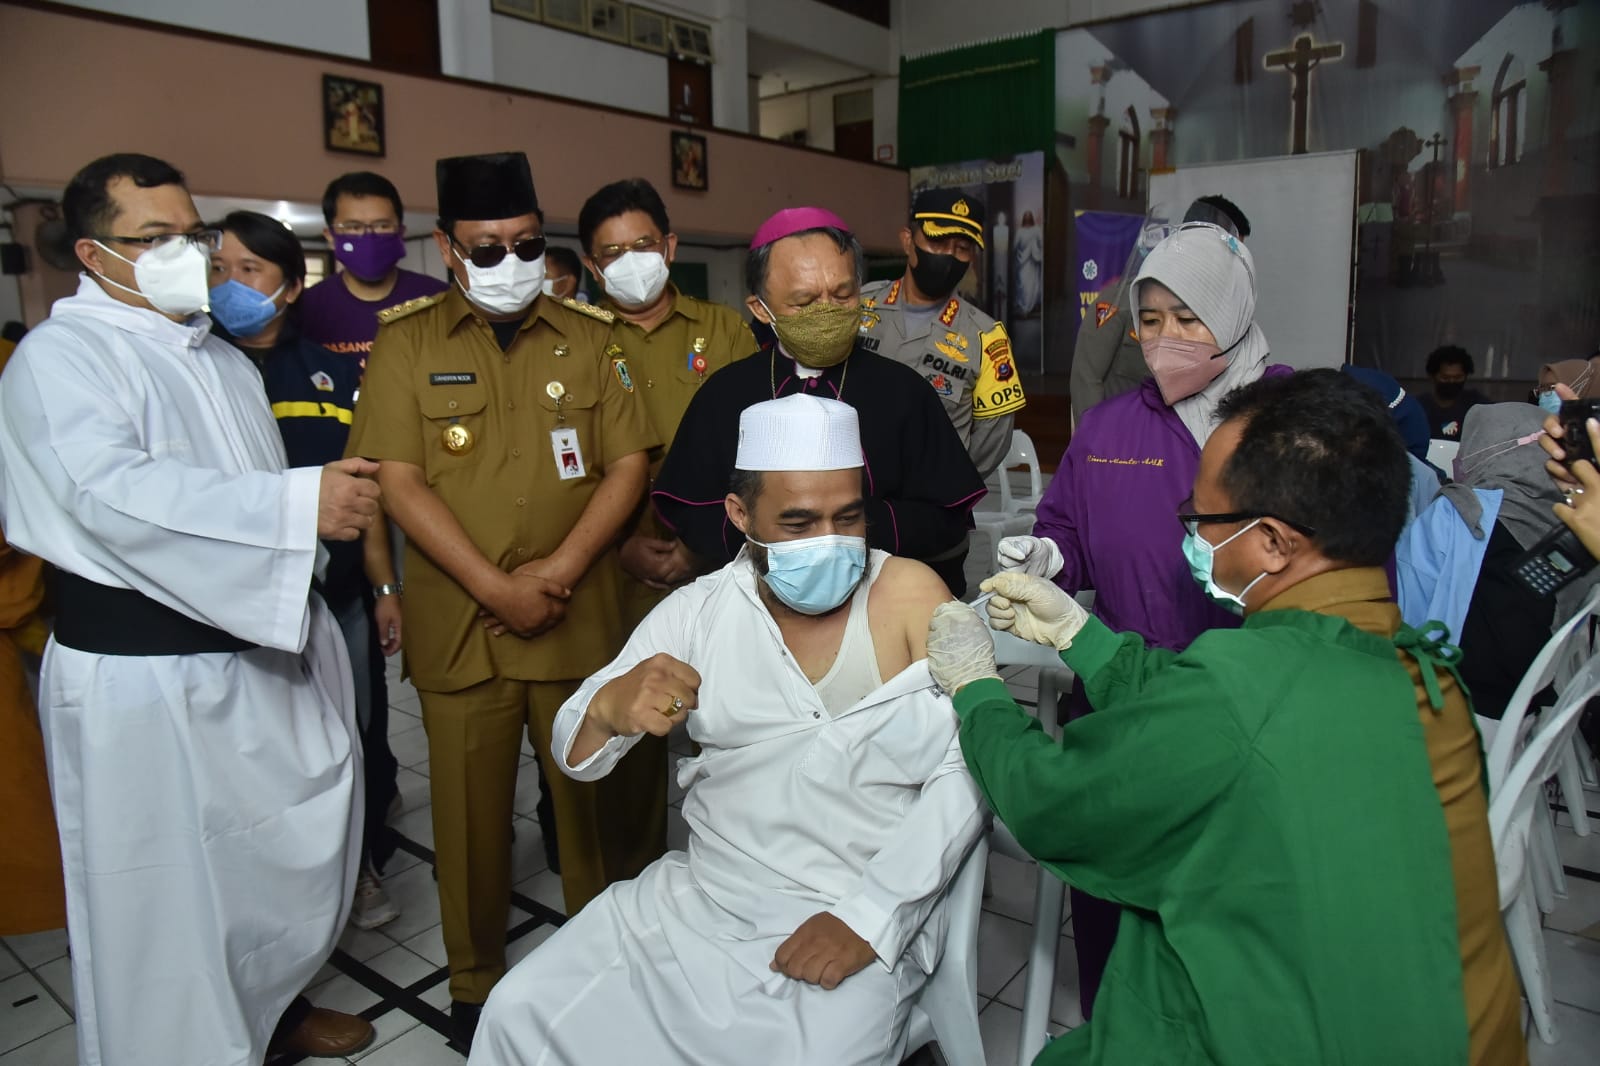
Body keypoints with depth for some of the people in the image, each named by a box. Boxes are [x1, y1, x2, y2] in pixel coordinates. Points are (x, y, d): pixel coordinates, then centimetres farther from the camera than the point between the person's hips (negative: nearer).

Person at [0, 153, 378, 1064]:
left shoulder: (224, 359, 16)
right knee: (170, 891, 6)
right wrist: (301, 503, -30)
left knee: (296, 845, 19)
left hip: (261, 651, 8)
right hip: (144, 671, -8)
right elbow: (118, 493, -27)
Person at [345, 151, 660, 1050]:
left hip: (580, 619, 1)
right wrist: (496, 587, -11)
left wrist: (559, 569, -11)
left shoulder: (590, 336, 6)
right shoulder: (408, 341, 3)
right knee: (471, 808, 9)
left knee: (595, 797, 9)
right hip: (457, 624, 0)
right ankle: (476, 983, 30)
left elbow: (628, 465, 1)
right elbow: (399, 480, -3)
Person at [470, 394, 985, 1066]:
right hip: (698, 900, 3)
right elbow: (575, 758, 1)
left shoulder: (908, 596, -7)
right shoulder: (699, 612, 2)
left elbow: (968, 772, -11)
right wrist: (607, 709, -22)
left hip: (862, 930, -3)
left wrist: (869, 915, -17)